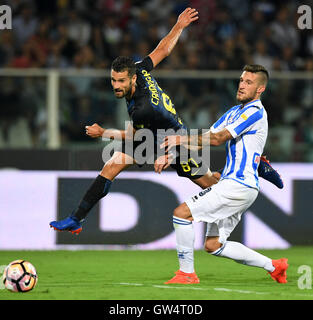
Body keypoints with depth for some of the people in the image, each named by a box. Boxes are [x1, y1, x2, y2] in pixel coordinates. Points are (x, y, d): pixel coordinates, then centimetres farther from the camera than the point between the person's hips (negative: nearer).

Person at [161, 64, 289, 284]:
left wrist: (182, 139, -21)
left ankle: (187, 273, -5)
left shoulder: (255, 112, -11)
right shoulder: (235, 112, 19)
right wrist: (173, 151, 4)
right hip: (232, 184, 10)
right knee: (213, 246, 10)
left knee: (182, 213, -12)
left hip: (239, 186, -10)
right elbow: (206, 137, 17)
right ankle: (273, 266, 17)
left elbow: (218, 139, -19)